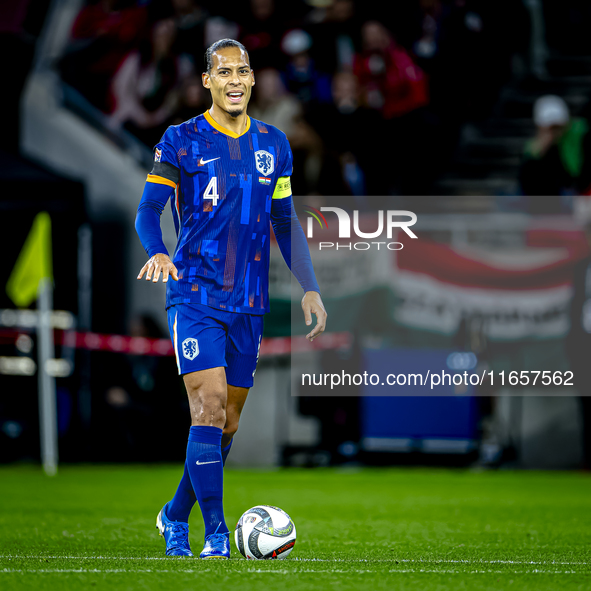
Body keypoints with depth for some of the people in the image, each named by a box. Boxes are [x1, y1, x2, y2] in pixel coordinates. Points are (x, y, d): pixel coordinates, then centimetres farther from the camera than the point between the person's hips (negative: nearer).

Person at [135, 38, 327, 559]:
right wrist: (157, 253, -25)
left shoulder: (273, 144, 10)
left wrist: (309, 287, 8)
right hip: (195, 296, -5)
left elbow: (285, 221, 16)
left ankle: (175, 517, 27)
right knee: (209, 407, -17)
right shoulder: (181, 141, -2)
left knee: (228, 423, 9)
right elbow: (148, 211, -3)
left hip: (250, 301, 5)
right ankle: (216, 536, -14)